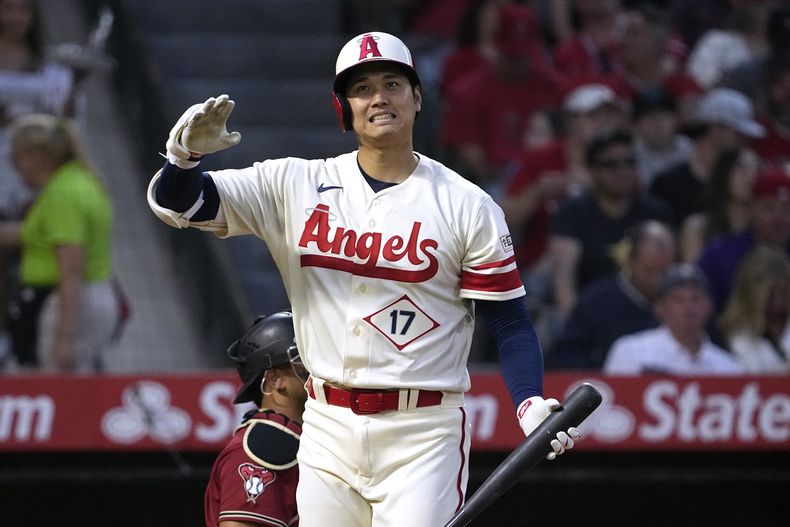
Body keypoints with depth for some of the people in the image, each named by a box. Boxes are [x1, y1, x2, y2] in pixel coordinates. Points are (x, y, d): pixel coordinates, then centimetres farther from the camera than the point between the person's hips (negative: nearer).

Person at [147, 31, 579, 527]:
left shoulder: (468, 207, -1)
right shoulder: (295, 185, 4)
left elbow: (510, 322, 0)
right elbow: (176, 203, 0)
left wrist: (532, 403, -18)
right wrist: (187, 153, -23)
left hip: (423, 437, -3)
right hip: (328, 431, 3)